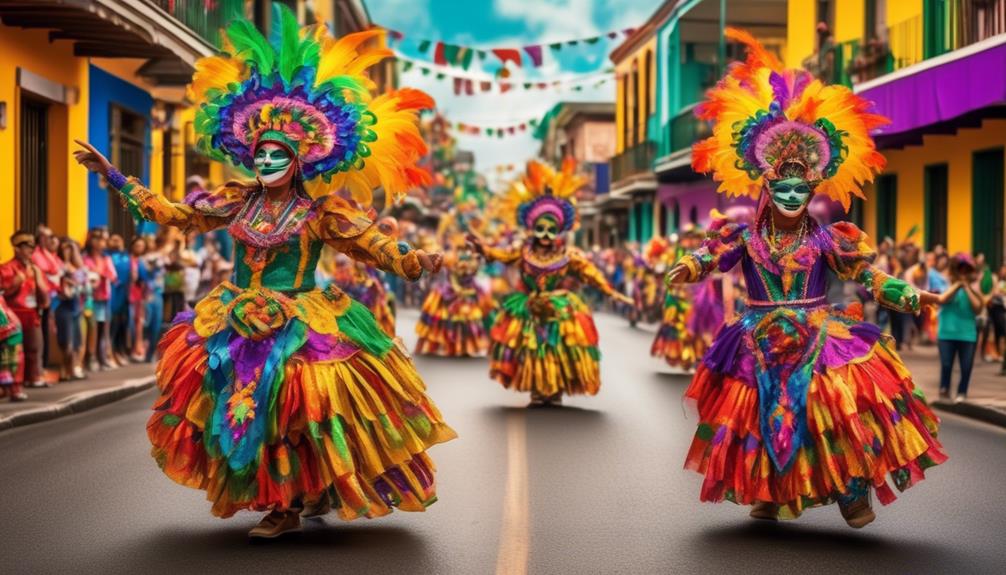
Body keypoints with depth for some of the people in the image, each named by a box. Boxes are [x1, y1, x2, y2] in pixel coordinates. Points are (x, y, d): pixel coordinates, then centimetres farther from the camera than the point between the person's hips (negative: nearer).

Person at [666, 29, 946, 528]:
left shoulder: (826, 239, -1)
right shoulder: (746, 237, -1)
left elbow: (866, 275, -2)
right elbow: (711, 255, -15)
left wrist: (910, 296, -15)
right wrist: (687, 268, -38)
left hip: (821, 340, -1)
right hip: (762, 346, 1)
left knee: (838, 412, -12)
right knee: (765, 416, 8)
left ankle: (854, 491, 1)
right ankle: (768, 494, 25)